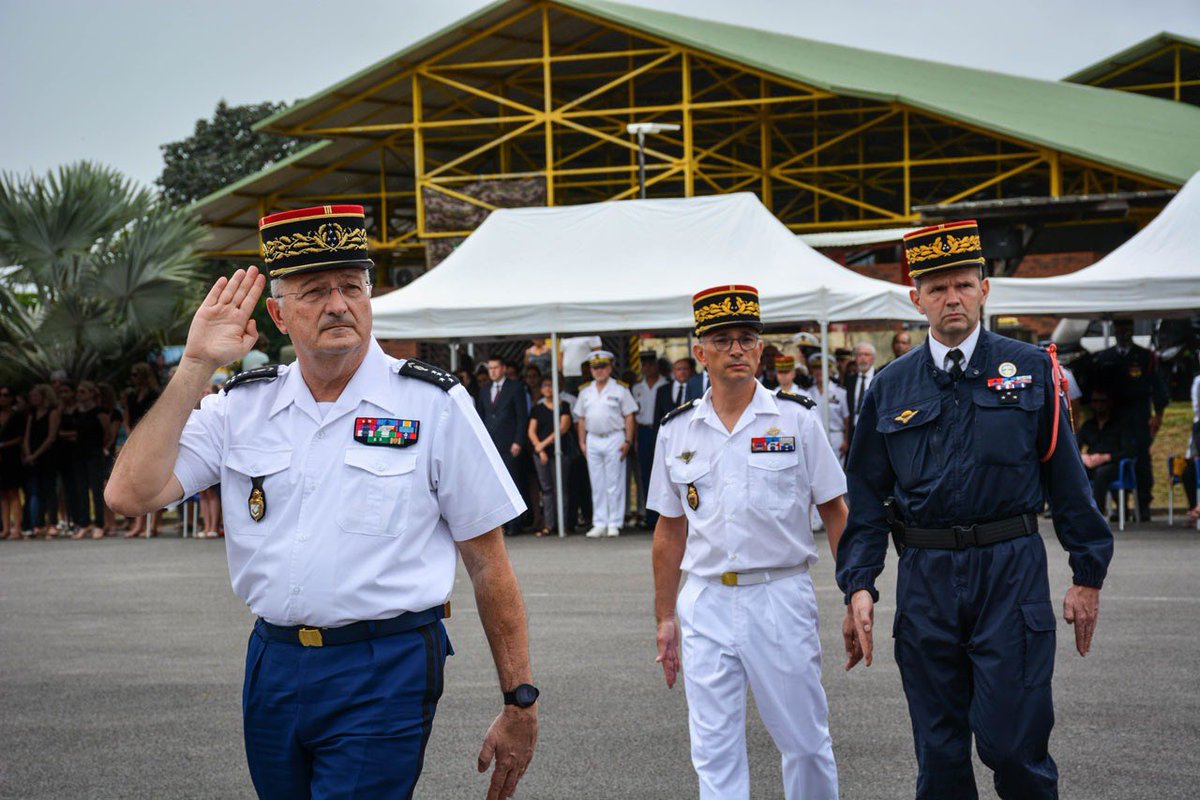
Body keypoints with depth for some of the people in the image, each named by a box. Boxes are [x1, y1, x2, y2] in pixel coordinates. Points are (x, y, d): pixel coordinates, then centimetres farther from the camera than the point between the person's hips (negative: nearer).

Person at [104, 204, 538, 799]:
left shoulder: (433, 405, -3)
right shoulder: (241, 407, 6)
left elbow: (488, 565, -1)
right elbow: (131, 495, -6)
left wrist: (519, 705, -2)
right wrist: (196, 367, -6)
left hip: (384, 679, -4)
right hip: (272, 668, 4)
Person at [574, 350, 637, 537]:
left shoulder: (620, 389, -1)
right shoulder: (585, 391, 12)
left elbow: (629, 417, -3)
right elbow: (581, 418, 14)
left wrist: (627, 441, -10)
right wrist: (582, 442, 6)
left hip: (614, 438, -4)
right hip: (593, 440, 4)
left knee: (615, 485, -2)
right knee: (597, 486, 7)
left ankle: (614, 524, 3)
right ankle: (599, 524, 11)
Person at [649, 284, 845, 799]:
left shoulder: (796, 419, 0)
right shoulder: (677, 430, 6)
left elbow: (835, 514, 2)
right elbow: (670, 531, 13)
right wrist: (665, 619, 12)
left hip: (780, 596, -2)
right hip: (706, 601, 2)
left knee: (805, 741, 6)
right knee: (714, 751, 4)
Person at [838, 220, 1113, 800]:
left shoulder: (1030, 370, 4)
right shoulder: (891, 388, 7)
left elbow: (1066, 476, 5)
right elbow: (867, 497, 8)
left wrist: (1087, 575, 2)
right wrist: (858, 587, -2)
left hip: (1012, 573, -2)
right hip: (925, 579, 2)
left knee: (1011, 743, -7)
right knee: (939, 753, 8)